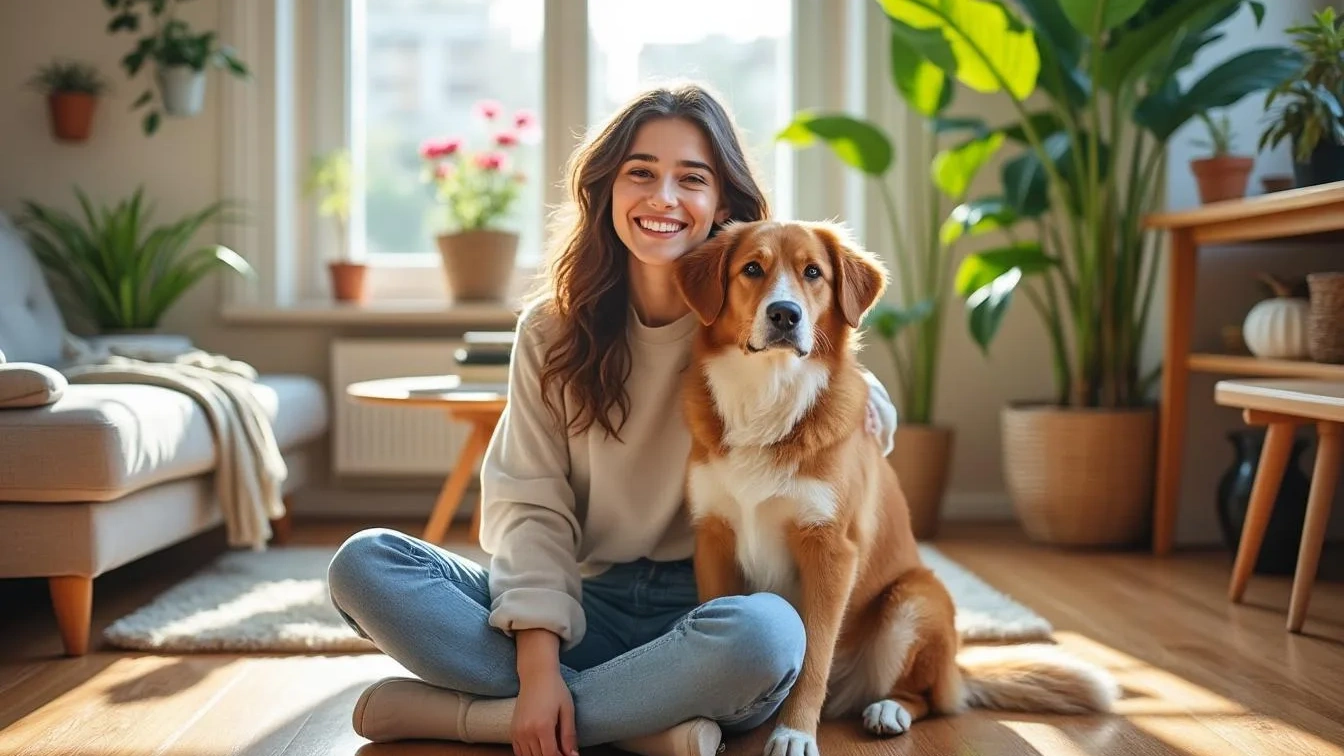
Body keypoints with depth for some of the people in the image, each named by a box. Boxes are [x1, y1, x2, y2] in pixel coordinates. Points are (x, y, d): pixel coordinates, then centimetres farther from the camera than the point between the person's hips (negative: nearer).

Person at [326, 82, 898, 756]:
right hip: (586, 604, 2)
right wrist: (539, 661, -17)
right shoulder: (552, 330, 4)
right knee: (363, 563, -17)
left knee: (767, 631, -38)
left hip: (705, 609, -1)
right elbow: (531, 505, -3)